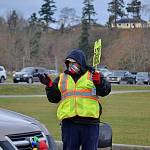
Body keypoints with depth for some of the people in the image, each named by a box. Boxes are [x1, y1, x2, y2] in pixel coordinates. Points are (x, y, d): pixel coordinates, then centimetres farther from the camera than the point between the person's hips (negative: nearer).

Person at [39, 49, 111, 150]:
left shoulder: (93, 75, 6)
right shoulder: (62, 78, 15)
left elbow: (105, 90, -6)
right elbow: (54, 98, 17)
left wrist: (100, 82, -26)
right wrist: (50, 86, 0)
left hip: (90, 122, -2)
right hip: (69, 122, 3)